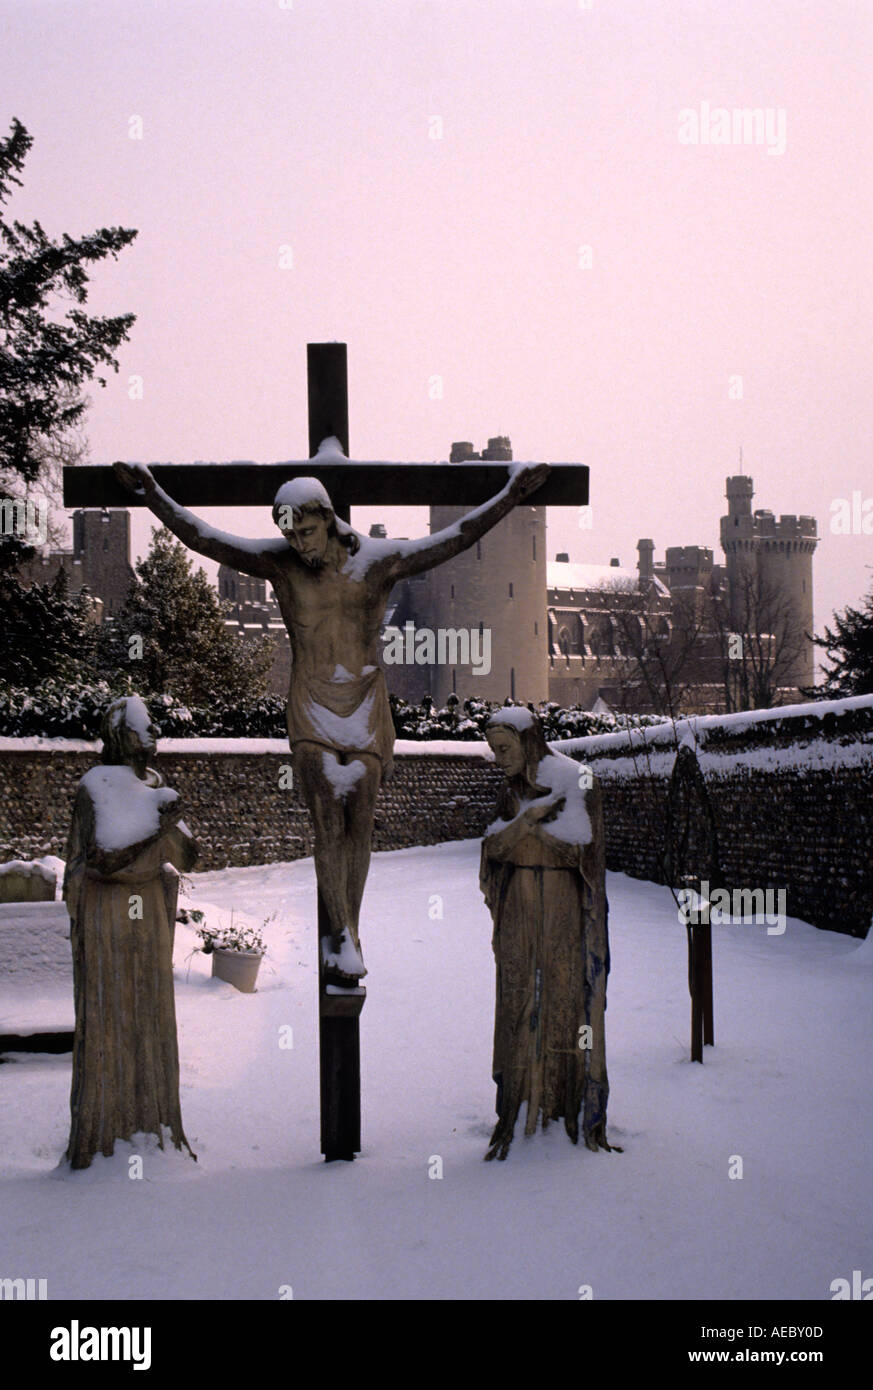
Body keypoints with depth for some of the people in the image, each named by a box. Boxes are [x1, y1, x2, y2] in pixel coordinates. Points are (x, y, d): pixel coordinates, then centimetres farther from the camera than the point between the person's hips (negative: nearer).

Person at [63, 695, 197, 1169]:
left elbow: (187, 857, 9)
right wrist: (159, 830, -22)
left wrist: (174, 826, -12)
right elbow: (101, 860, -19)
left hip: (148, 921, 7)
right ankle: (101, 1135, 3)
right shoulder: (94, 788, -9)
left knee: (150, 1020, 8)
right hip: (107, 921, -7)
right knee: (107, 1021, -4)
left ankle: (149, 1127, 16)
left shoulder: (155, 785, 12)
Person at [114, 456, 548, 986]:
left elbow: (457, 537, -9)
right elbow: (201, 537, -5)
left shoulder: (380, 561, -7)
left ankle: (347, 932, 21)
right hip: (311, 713, -1)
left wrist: (511, 495, -17)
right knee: (327, 827, -7)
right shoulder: (279, 563, -5)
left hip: (366, 709, 1)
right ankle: (343, 939, -2)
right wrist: (150, 493, -12)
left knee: (359, 827, 7)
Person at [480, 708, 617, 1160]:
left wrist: (523, 824, -11)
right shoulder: (513, 789, 10)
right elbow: (493, 847, 2)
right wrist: (529, 817, -15)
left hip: (563, 906, -5)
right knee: (517, 1000, 2)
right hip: (518, 905, 5)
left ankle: (572, 1109, 5)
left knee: (566, 999, -3)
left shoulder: (574, 781, -8)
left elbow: (579, 846, -16)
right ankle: (517, 1110, 6)